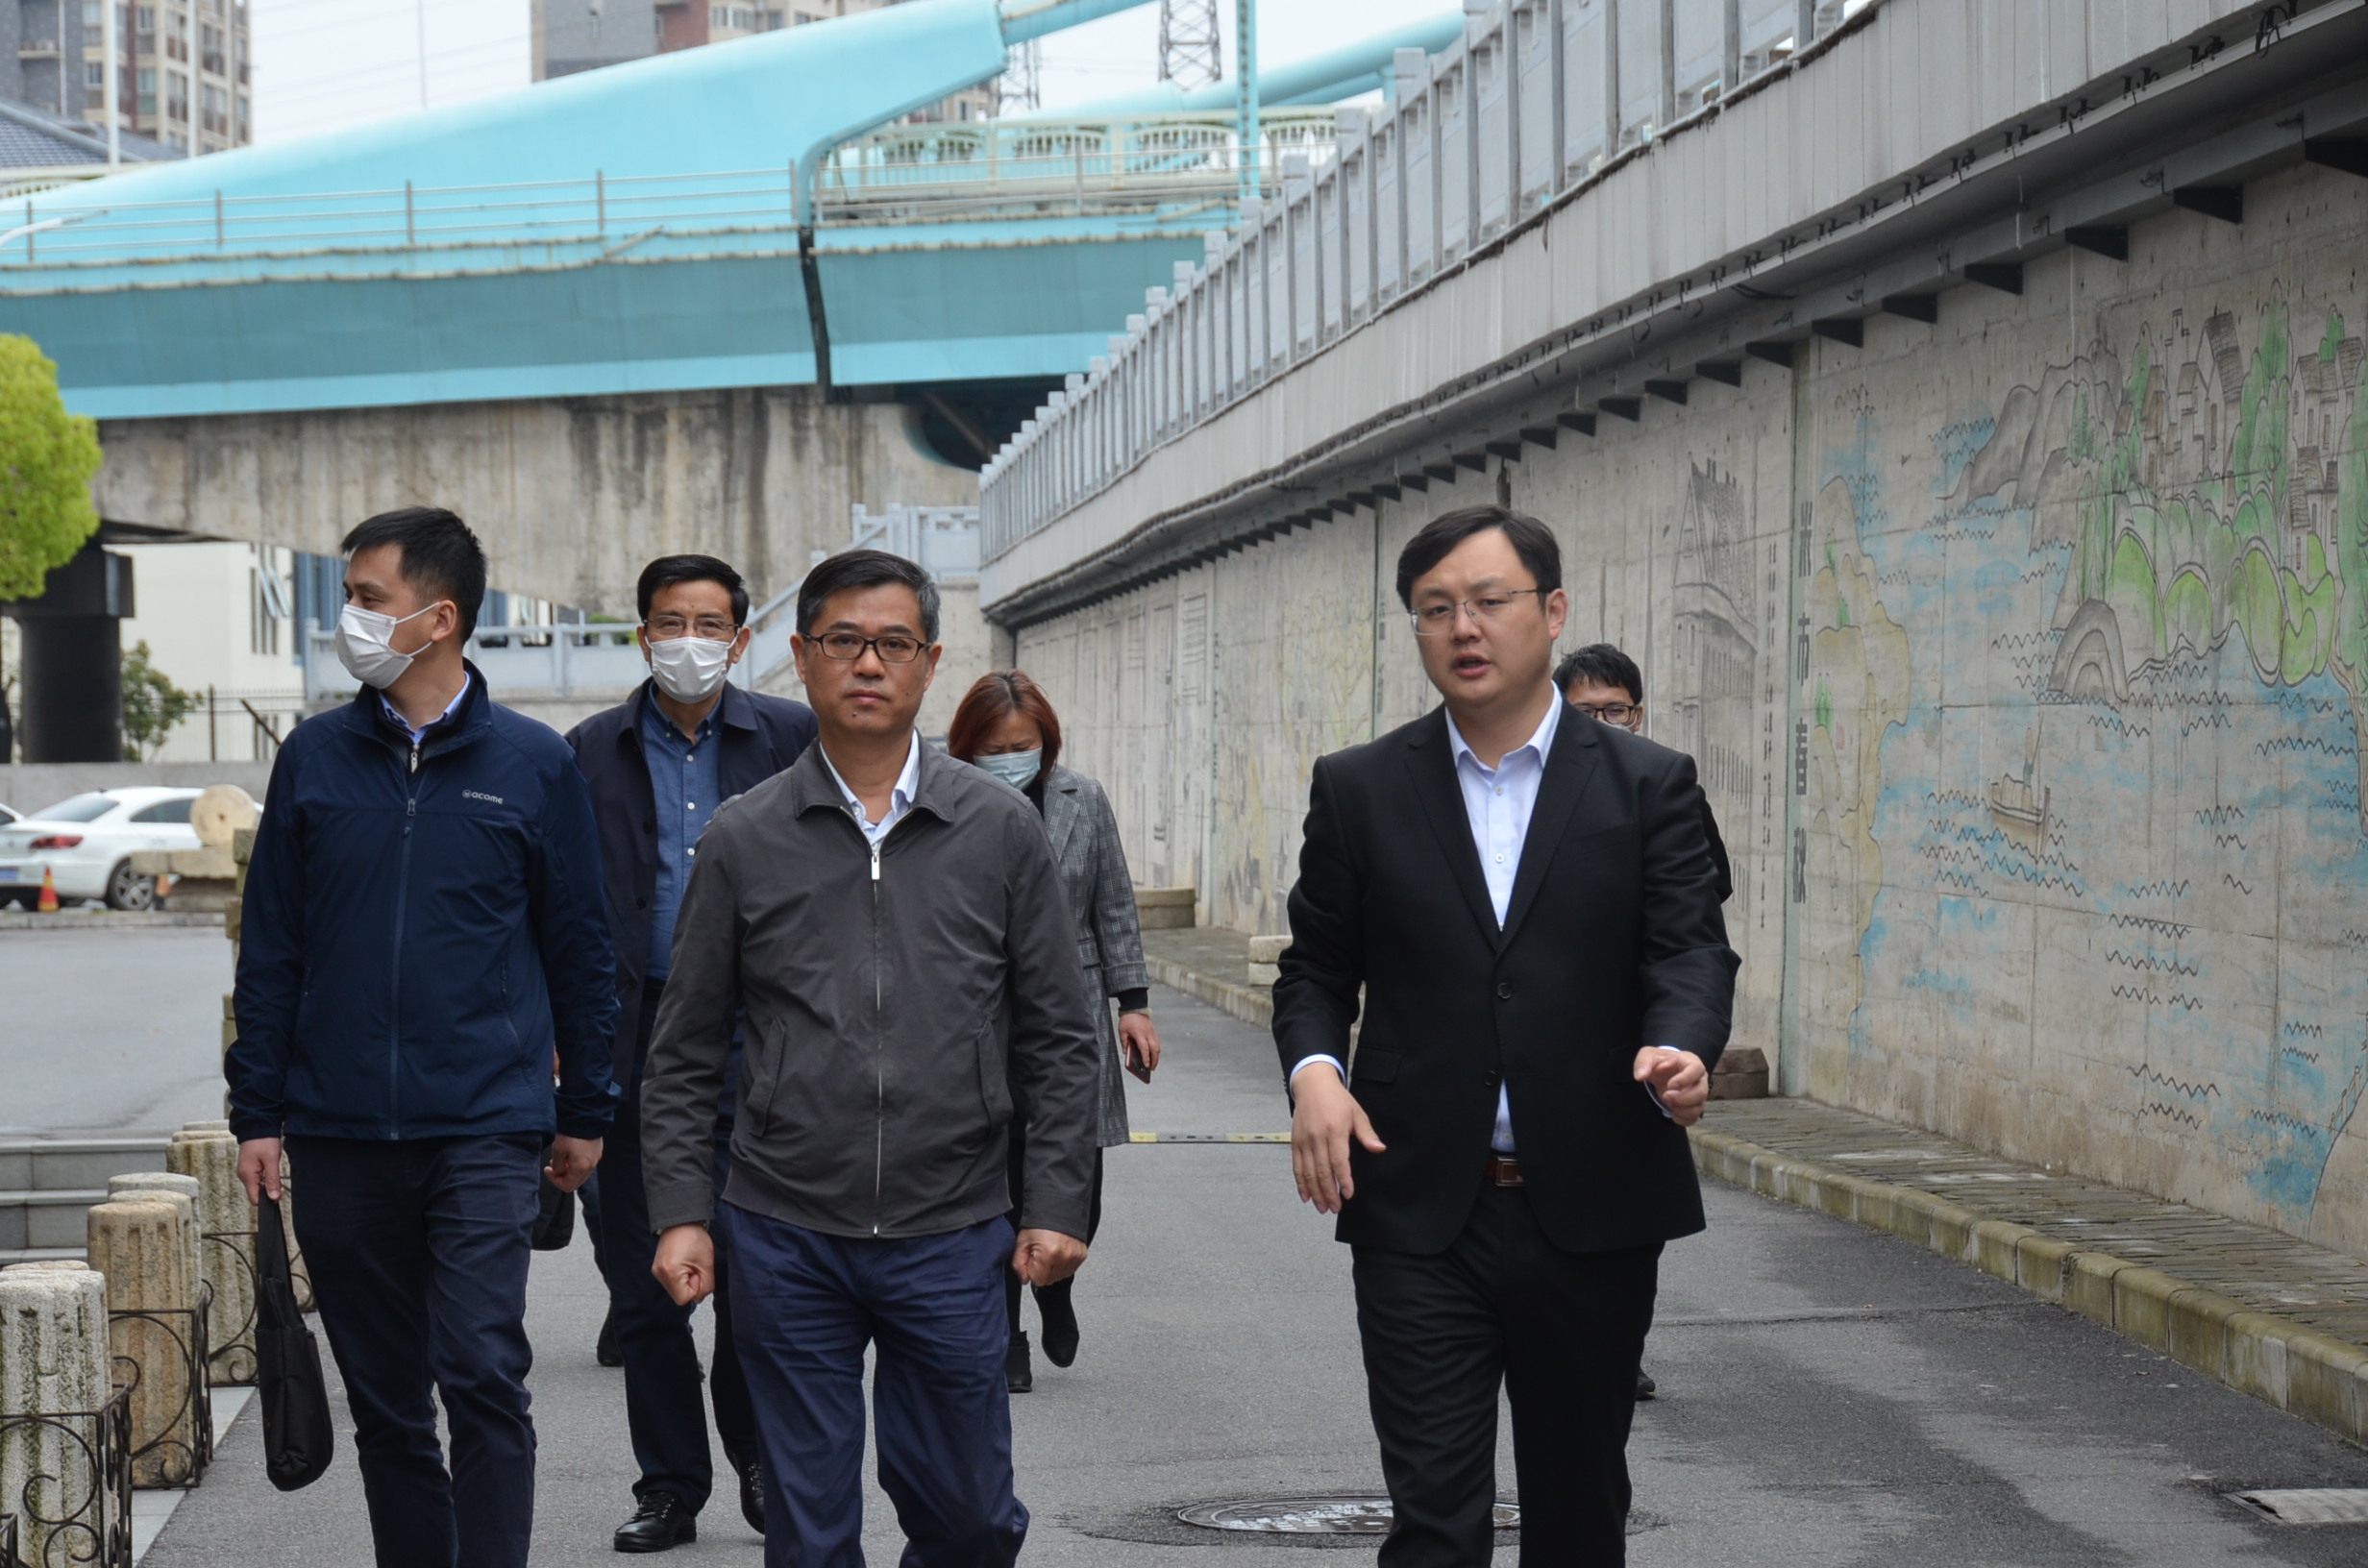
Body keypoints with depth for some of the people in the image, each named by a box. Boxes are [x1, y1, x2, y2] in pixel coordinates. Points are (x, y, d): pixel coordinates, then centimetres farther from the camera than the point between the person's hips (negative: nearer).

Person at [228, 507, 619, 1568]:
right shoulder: (314, 756, 7)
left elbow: (578, 949, 7)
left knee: (482, 1379, -12)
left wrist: (585, 1111, 7)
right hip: (340, 1136, 3)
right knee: (383, 1401, 10)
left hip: (485, 1130, -3)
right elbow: (270, 949, 9)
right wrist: (257, 1112, 5)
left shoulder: (532, 763, 1)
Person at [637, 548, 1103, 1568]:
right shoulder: (744, 840, 2)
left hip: (952, 1240, 0)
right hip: (787, 1240, 0)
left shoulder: (1001, 830, 3)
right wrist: (680, 1211, -1)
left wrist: (1057, 1205, -1)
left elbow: (1061, 1041, 6)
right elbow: (684, 1054, 7)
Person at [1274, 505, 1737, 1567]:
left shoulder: (1647, 785, 3)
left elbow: (1691, 949, -5)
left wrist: (1679, 1045, -27)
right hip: (1421, 1215, 0)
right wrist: (1312, 1068, -11)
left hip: (1592, 1213, 1)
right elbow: (1317, 968, 10)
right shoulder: (1360, 790, 6)